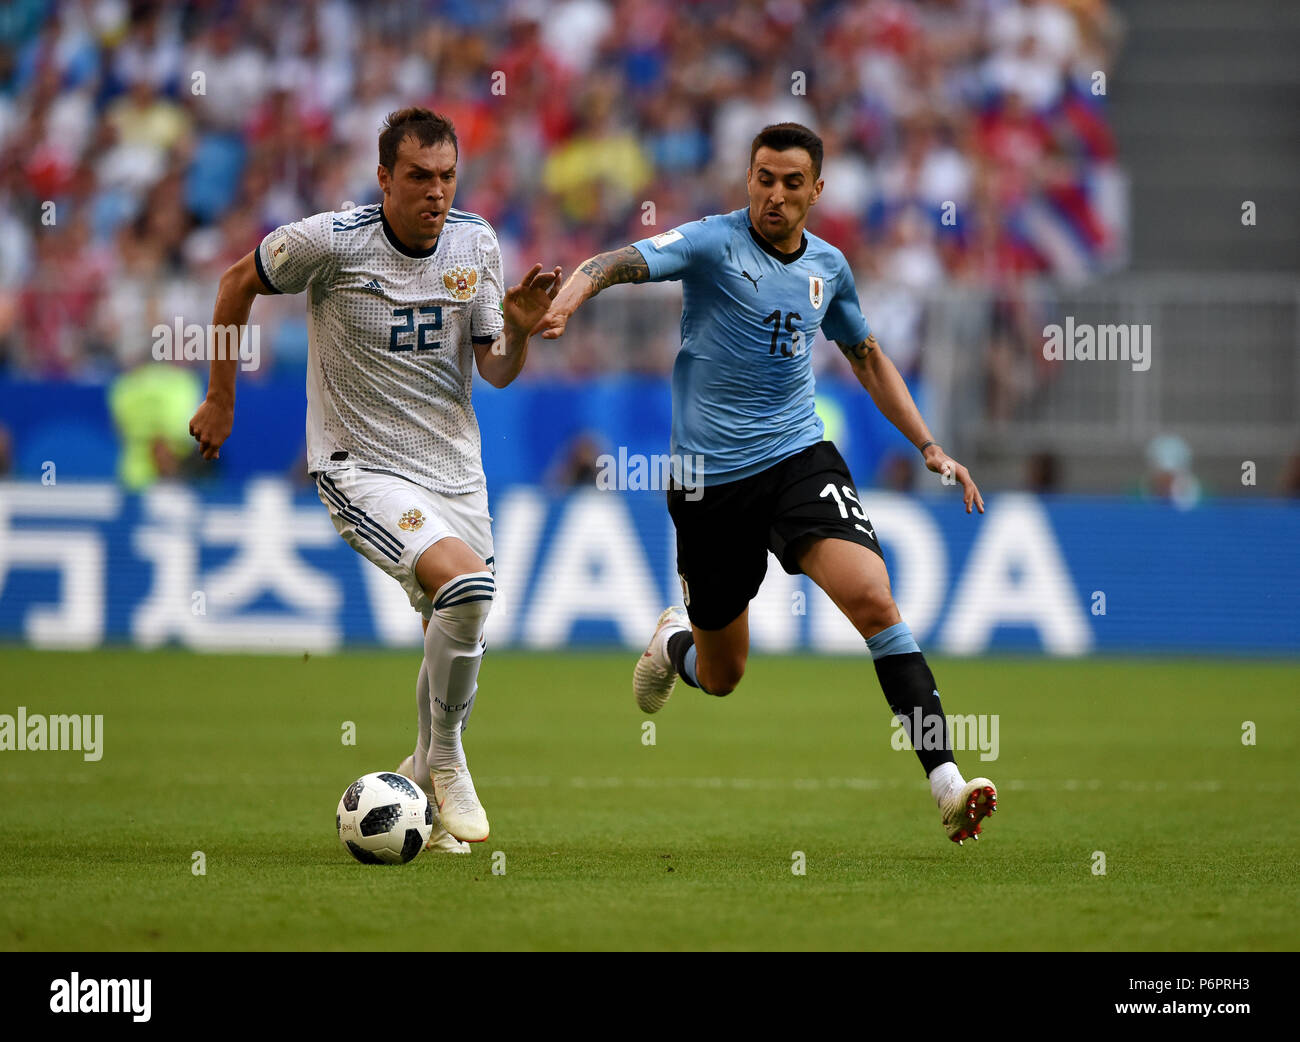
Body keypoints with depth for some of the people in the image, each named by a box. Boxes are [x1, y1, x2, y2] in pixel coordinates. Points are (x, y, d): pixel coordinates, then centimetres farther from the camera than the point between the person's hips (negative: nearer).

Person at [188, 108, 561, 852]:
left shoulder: (476, 243, -1)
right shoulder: (330, 241, -15)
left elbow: (497, 373, 4)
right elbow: (240, 281, 3)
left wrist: (520, 330, -18)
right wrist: (221, 398, 8)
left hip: (455, 468, 6)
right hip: (361, 466, -5)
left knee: (458, 638, 8)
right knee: (466, 583, -26)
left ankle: (424, 783, 32)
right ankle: (445, 760, -7)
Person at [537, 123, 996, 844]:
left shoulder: (828, 266, 7)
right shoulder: (713, 242, -9)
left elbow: (866, 358, 24)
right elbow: (616, 263, -24)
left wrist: (929, 447, 19)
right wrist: (565, 300, -47)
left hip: (800, 455, 2)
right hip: (710, 478, -2)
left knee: (871, 597, -24)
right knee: (721, 676, 10)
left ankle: (946, 784, -26)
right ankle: (676, 640, 50)